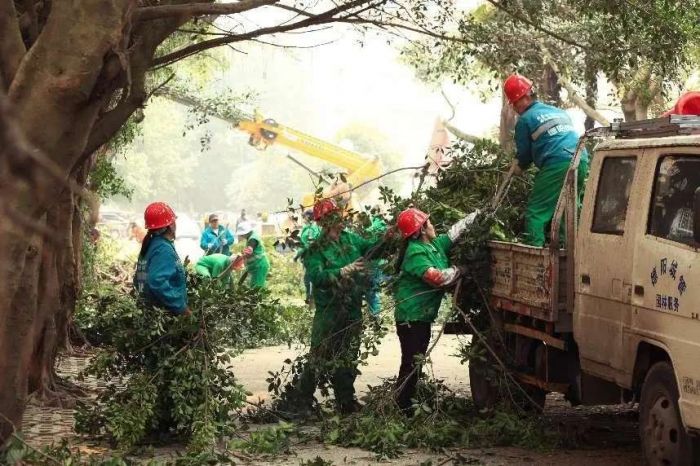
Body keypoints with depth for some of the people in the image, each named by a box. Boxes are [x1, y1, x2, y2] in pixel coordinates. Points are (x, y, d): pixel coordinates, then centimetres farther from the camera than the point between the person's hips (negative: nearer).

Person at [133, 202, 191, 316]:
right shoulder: (164, 249, -17)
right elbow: (158, 283, -30)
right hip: (167, 313, -10)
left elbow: (138, 281, 18)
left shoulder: (150, 246, 12)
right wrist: (182, 308, -26)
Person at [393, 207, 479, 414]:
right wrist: (459, 270, -13)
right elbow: (436, 277, -28)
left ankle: (408, 406, 22)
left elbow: (456, 231, 17)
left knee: (416, 362, 15)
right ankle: (402, 410, -7)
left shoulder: (435, 245, 9)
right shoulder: (415, 253, -19)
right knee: (410, 365, -9)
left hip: (423, 316, 10)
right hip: (411, 317, -10)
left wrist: (478, 214, 18)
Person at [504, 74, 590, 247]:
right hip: (581, 160, 7)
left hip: (557, 164, -7)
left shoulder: (526, 119, 5)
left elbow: (524, 154, 8)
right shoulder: (559, 112, 26)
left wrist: (517, 168, 29)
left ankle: (534, 247, -14)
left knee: (536, 211, -3)